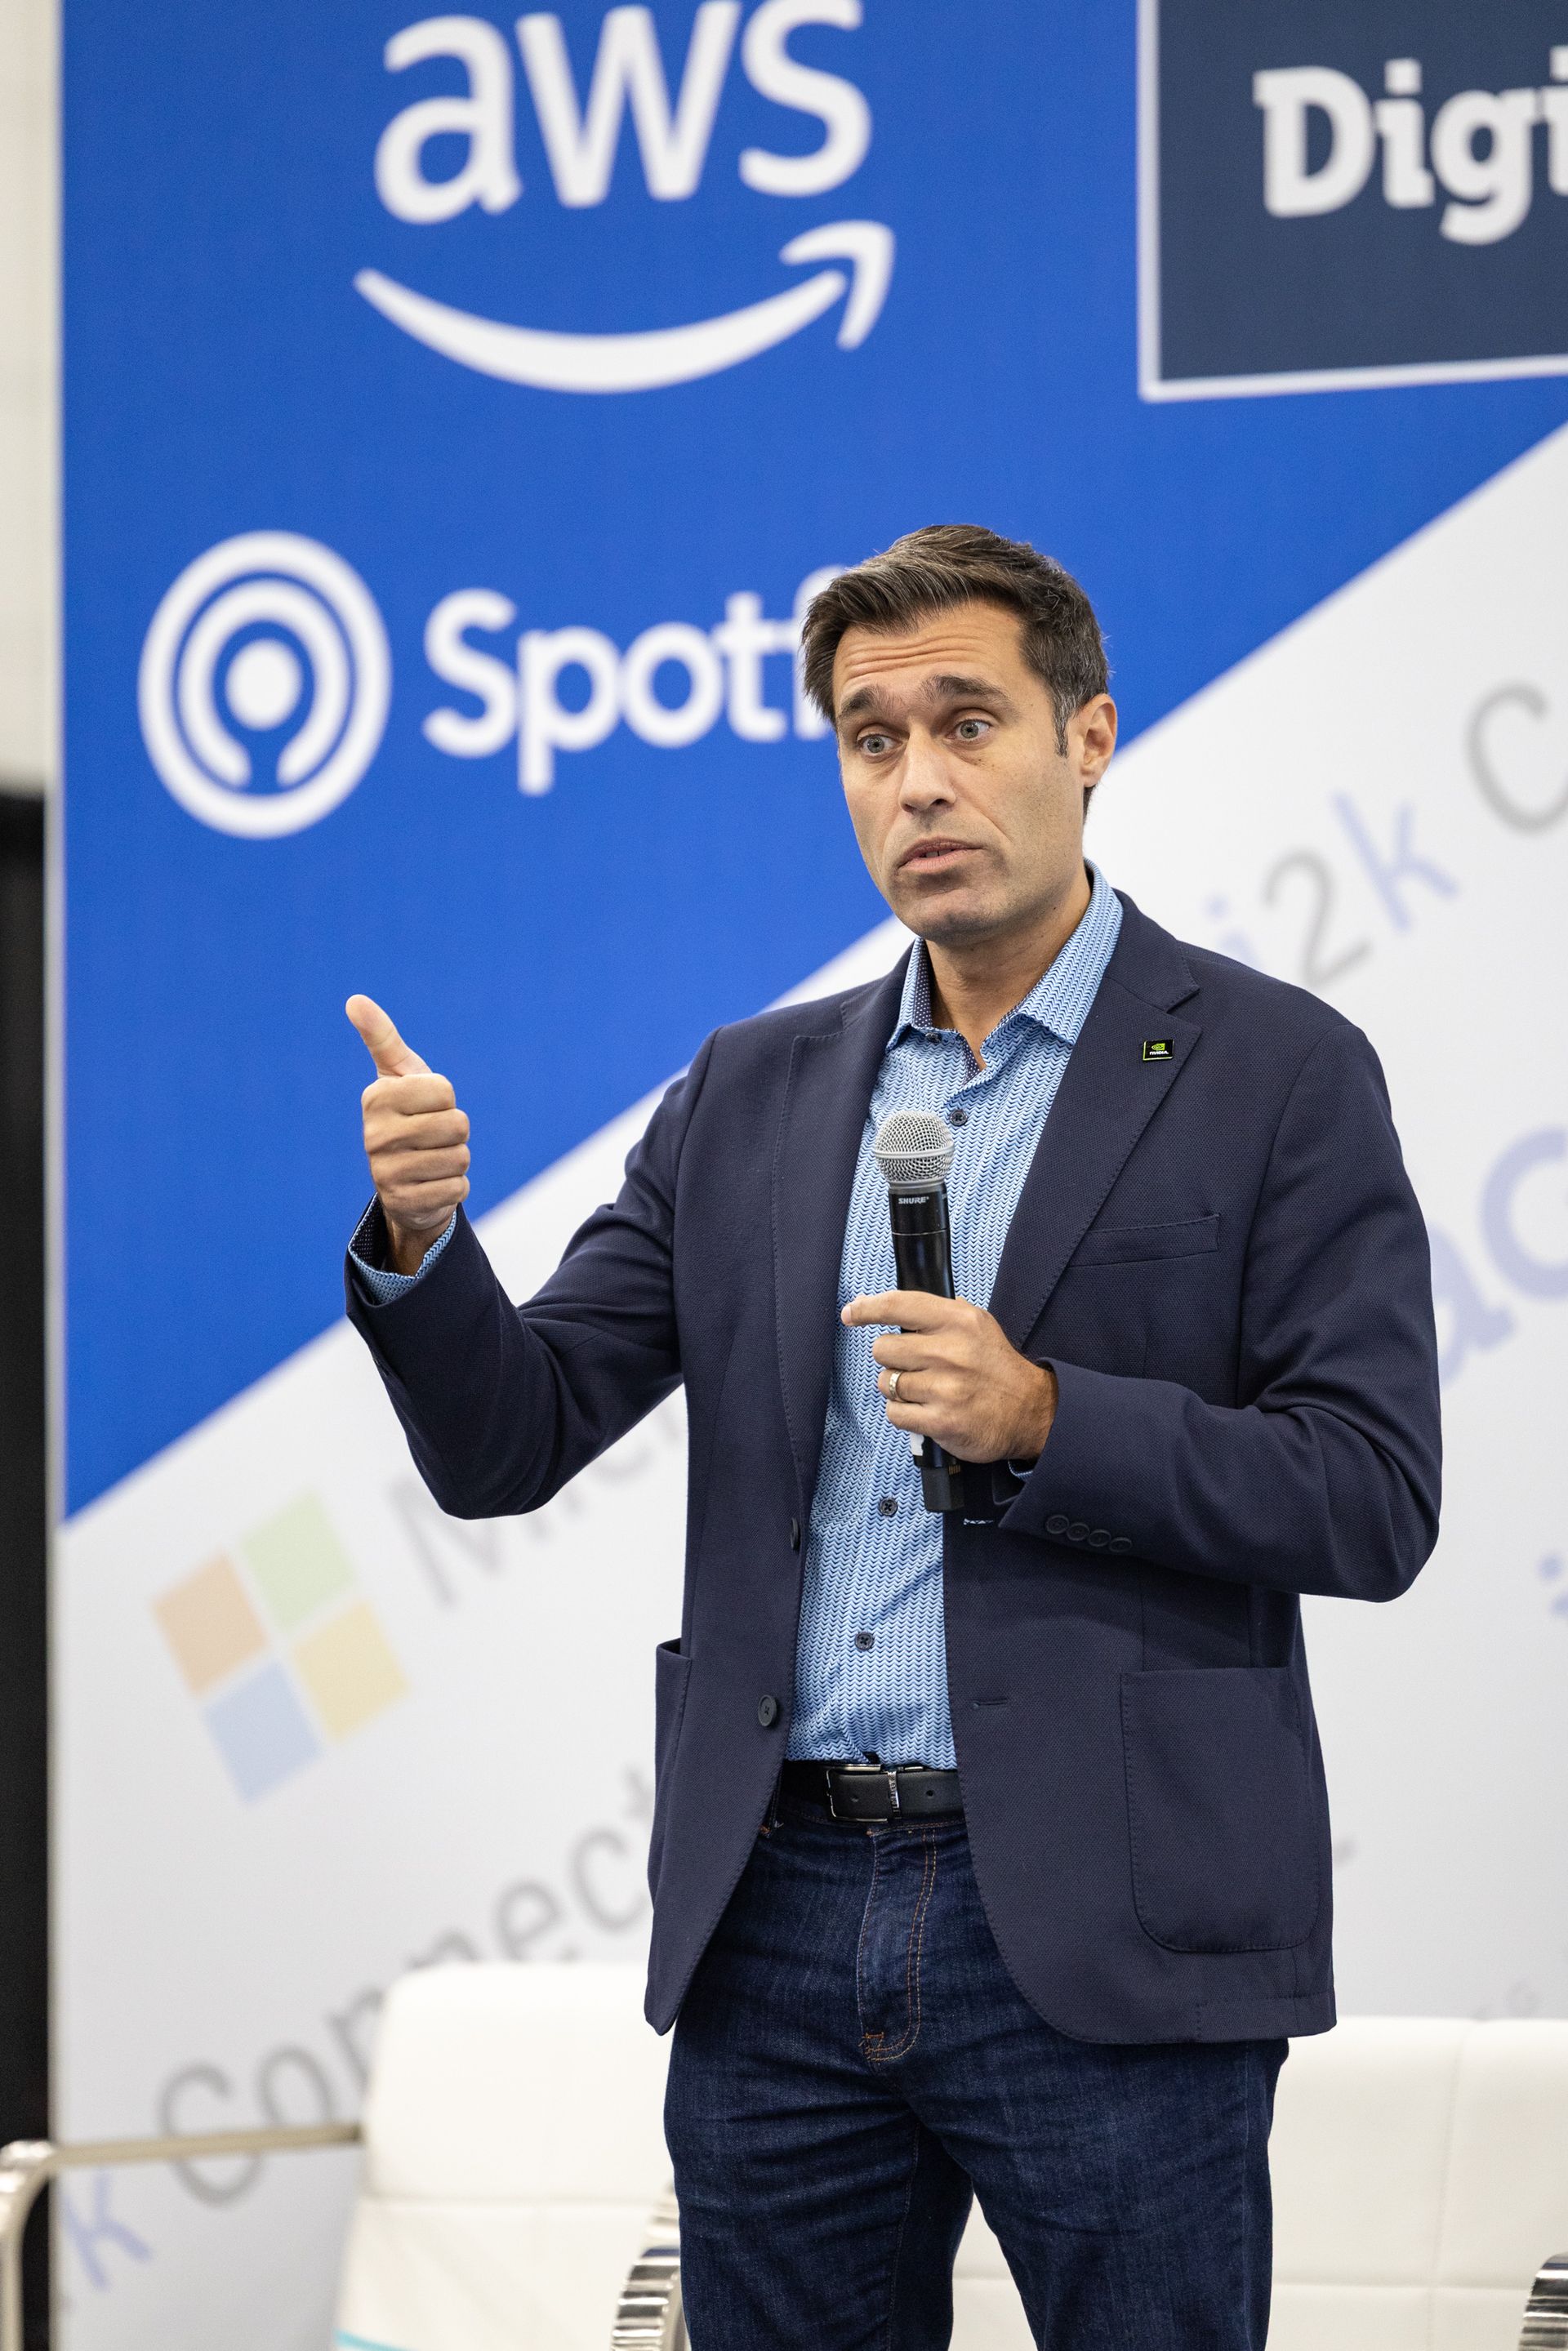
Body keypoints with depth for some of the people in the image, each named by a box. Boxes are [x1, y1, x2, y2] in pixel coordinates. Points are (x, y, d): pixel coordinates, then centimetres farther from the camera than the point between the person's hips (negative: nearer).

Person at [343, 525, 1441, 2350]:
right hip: (778, 1930, 4)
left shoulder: (1274, 1073, 0)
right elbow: (508, 1445, 10)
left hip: (1099, 1934, -4)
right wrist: (418, 1239, -10)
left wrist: (1047, 1423, -18)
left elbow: (1373, 1497, -6)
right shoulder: (751, 1096, 14)